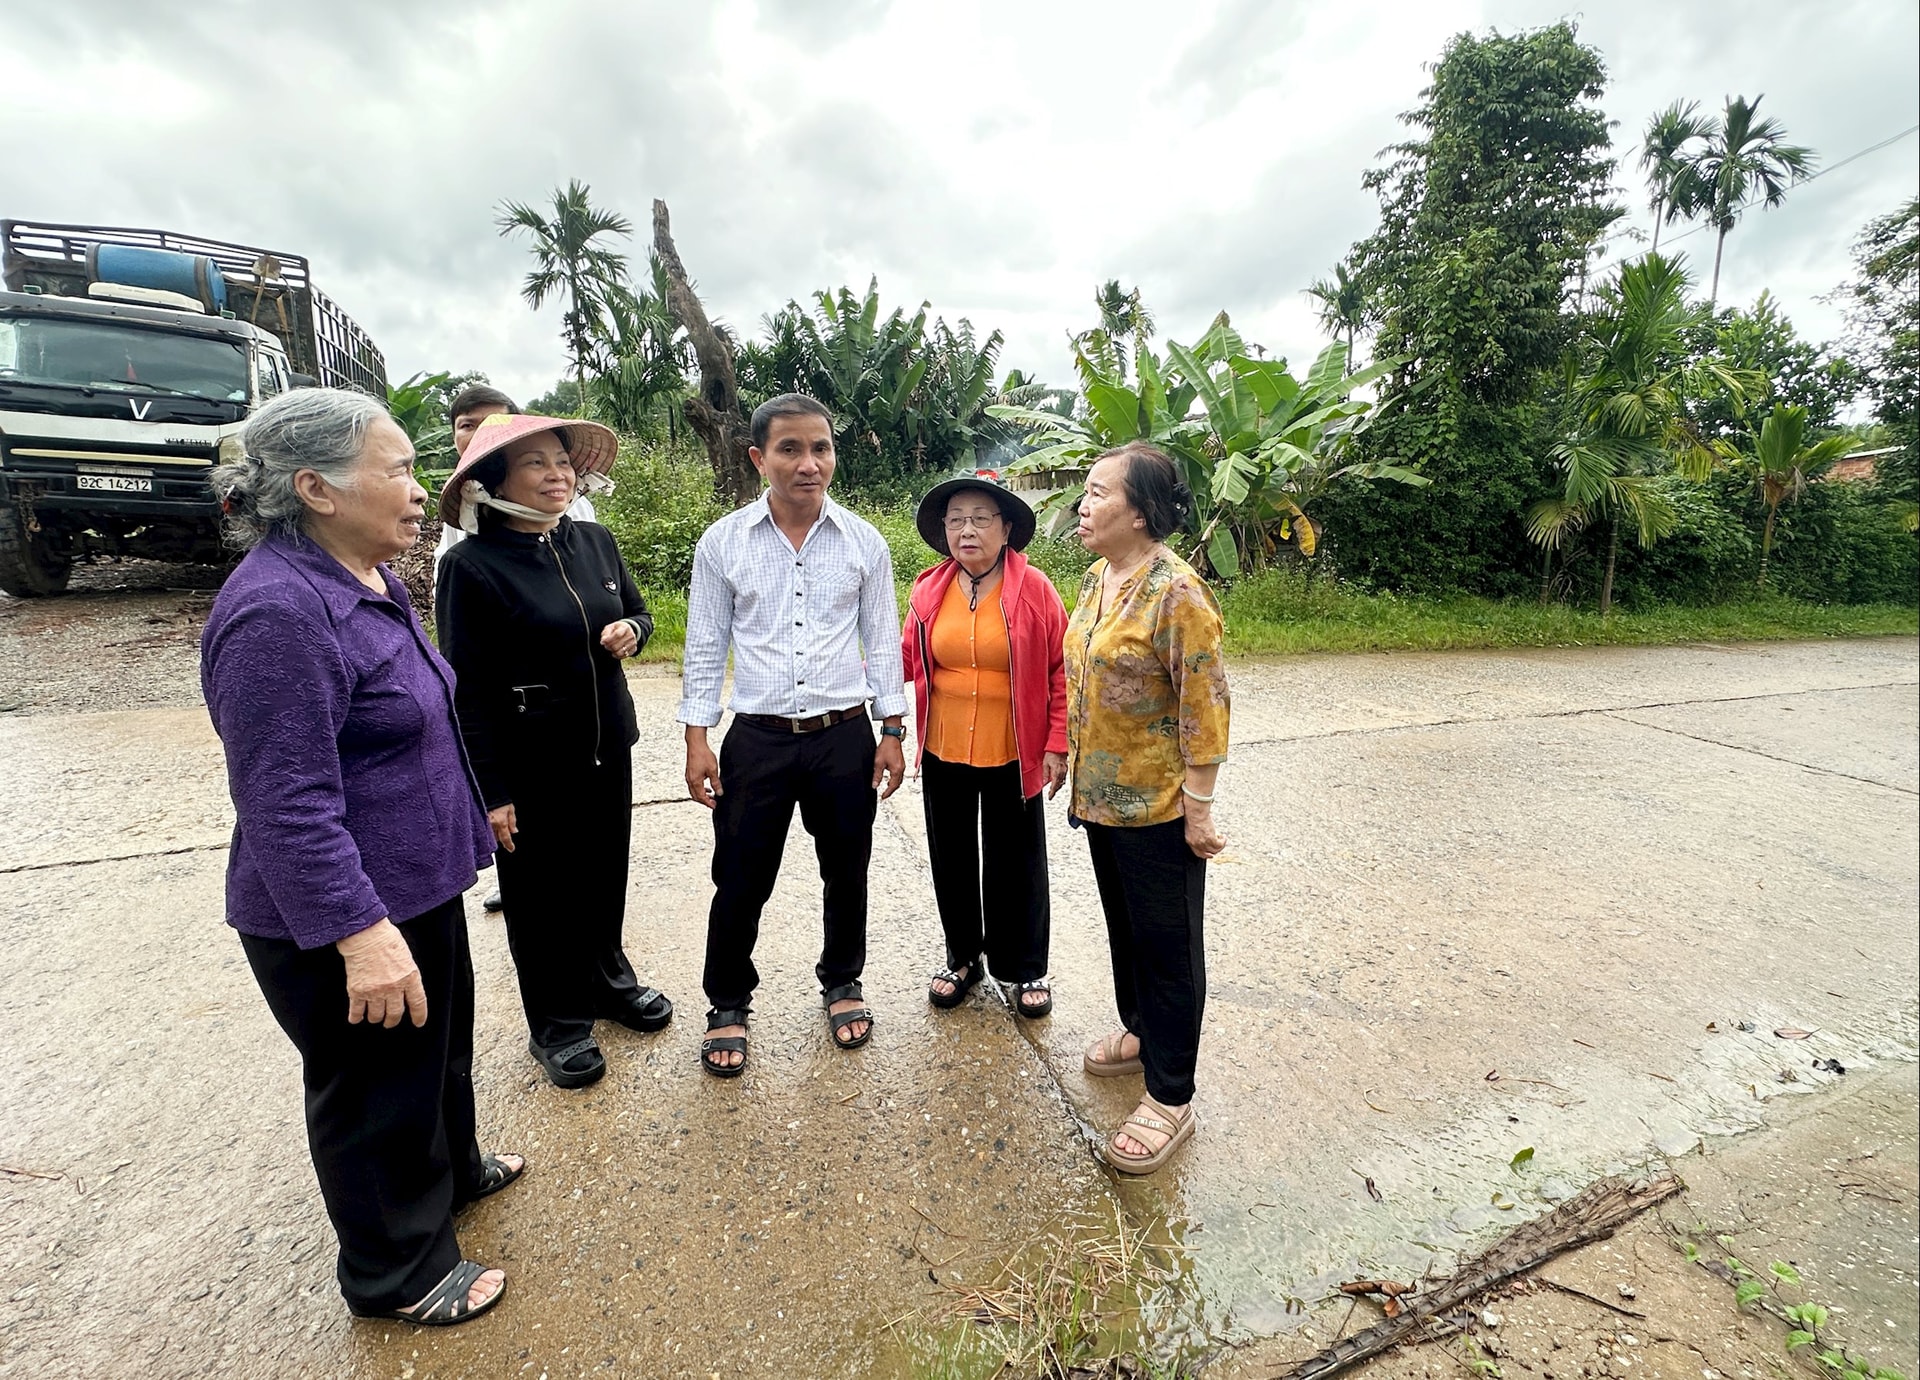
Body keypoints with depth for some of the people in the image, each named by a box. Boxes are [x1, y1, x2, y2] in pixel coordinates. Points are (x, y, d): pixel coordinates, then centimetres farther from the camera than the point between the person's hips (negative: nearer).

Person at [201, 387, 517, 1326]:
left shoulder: (367, 580, 4)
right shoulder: (279, 612, -26)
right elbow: (288, 806, -28)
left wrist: (471, 816, 23)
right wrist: (360, 933, -29)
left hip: (416, 885, 9)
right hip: (340, 921, -9)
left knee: (441, 1042, 27)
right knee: (375, 1093, 13)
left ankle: (452, 1169, 53)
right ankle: (399, 1273, 37)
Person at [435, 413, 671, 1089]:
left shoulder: (595, 541, 1)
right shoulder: (471, 565, -14)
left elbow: (639, 611, 16)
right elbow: (468, 689, -14)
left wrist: (632, 630, -9)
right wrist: (489, 790, -14)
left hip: (608, 743, 5)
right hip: (531, 761, -5)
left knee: (607, 868, 19)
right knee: (540, 888, 12)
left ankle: (607, 977, 43)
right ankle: (556, 1023, 32)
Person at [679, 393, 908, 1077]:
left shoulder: (864, 542, 0)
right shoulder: (722, 542, -2)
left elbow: (882, 642, 4)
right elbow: (705, 648, 2)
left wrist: (892, 729, 2)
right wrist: (697, 739, -1)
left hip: (846, 737, 1)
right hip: (758, 739, -1)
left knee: (846, 872, 15)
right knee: (740, 882, 9)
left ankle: (842, 982, 41)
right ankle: (727, 1005, 33)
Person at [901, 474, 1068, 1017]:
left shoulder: (1034, 590, -8)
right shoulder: (929, 589, 1)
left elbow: (1061, 671, -5)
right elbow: (906, 659, 7)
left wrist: (1058, 744, -8)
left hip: (1013, 757, -3)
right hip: (943, 753, 3)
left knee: (1016, 864, 11)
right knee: (951, 859, 17)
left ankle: (1024, 969, 33)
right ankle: (963, 957, 39)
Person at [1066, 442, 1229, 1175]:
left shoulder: (1177, 593, -21)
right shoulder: (1097, 577, 5)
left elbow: (1205, 709, -20)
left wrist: (1198, 808, -17)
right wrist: (1072, 755, 16)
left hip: (1157, 805, -8)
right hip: (1101, 794, 8)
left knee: (1166, 943, 7)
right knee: (1124, 923, 23)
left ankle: (1170, 1099, 24)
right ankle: (1141, 1032, 46)